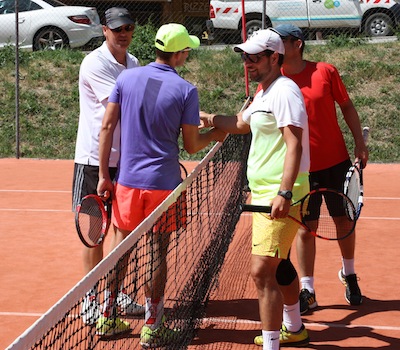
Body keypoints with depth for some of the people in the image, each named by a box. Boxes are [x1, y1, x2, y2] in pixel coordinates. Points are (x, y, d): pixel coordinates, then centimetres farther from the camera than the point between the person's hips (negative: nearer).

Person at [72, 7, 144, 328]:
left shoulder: (134, 64, 10)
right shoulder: (95, 64, -13)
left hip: (127, 157, 6)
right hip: (95, 159, -6)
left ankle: (117, 293, 23)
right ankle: (91, 299, 9)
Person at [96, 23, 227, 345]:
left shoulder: (126, 79, 0)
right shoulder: (185, 91, -9)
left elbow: (107, 127, 1)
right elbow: (191, 146, -5)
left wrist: (104, 175, 6)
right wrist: (216, 135, 16)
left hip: (127, 182, 3)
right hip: (163, 184, -3)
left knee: (121, 246, 16)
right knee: (157, 253, 4)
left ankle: (108, 315, 22)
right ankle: (152, 328, 10)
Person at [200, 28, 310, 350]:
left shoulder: (284, 91, -16)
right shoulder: (265, 94, 16)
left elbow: (294, 144, -25)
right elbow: (241, 124, 34)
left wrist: (284, 193, -31)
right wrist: (206, 117, 27)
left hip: (280, 199, -11)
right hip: (266, 195, 11)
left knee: (262, 271, -16)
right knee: (279, 265, 24)